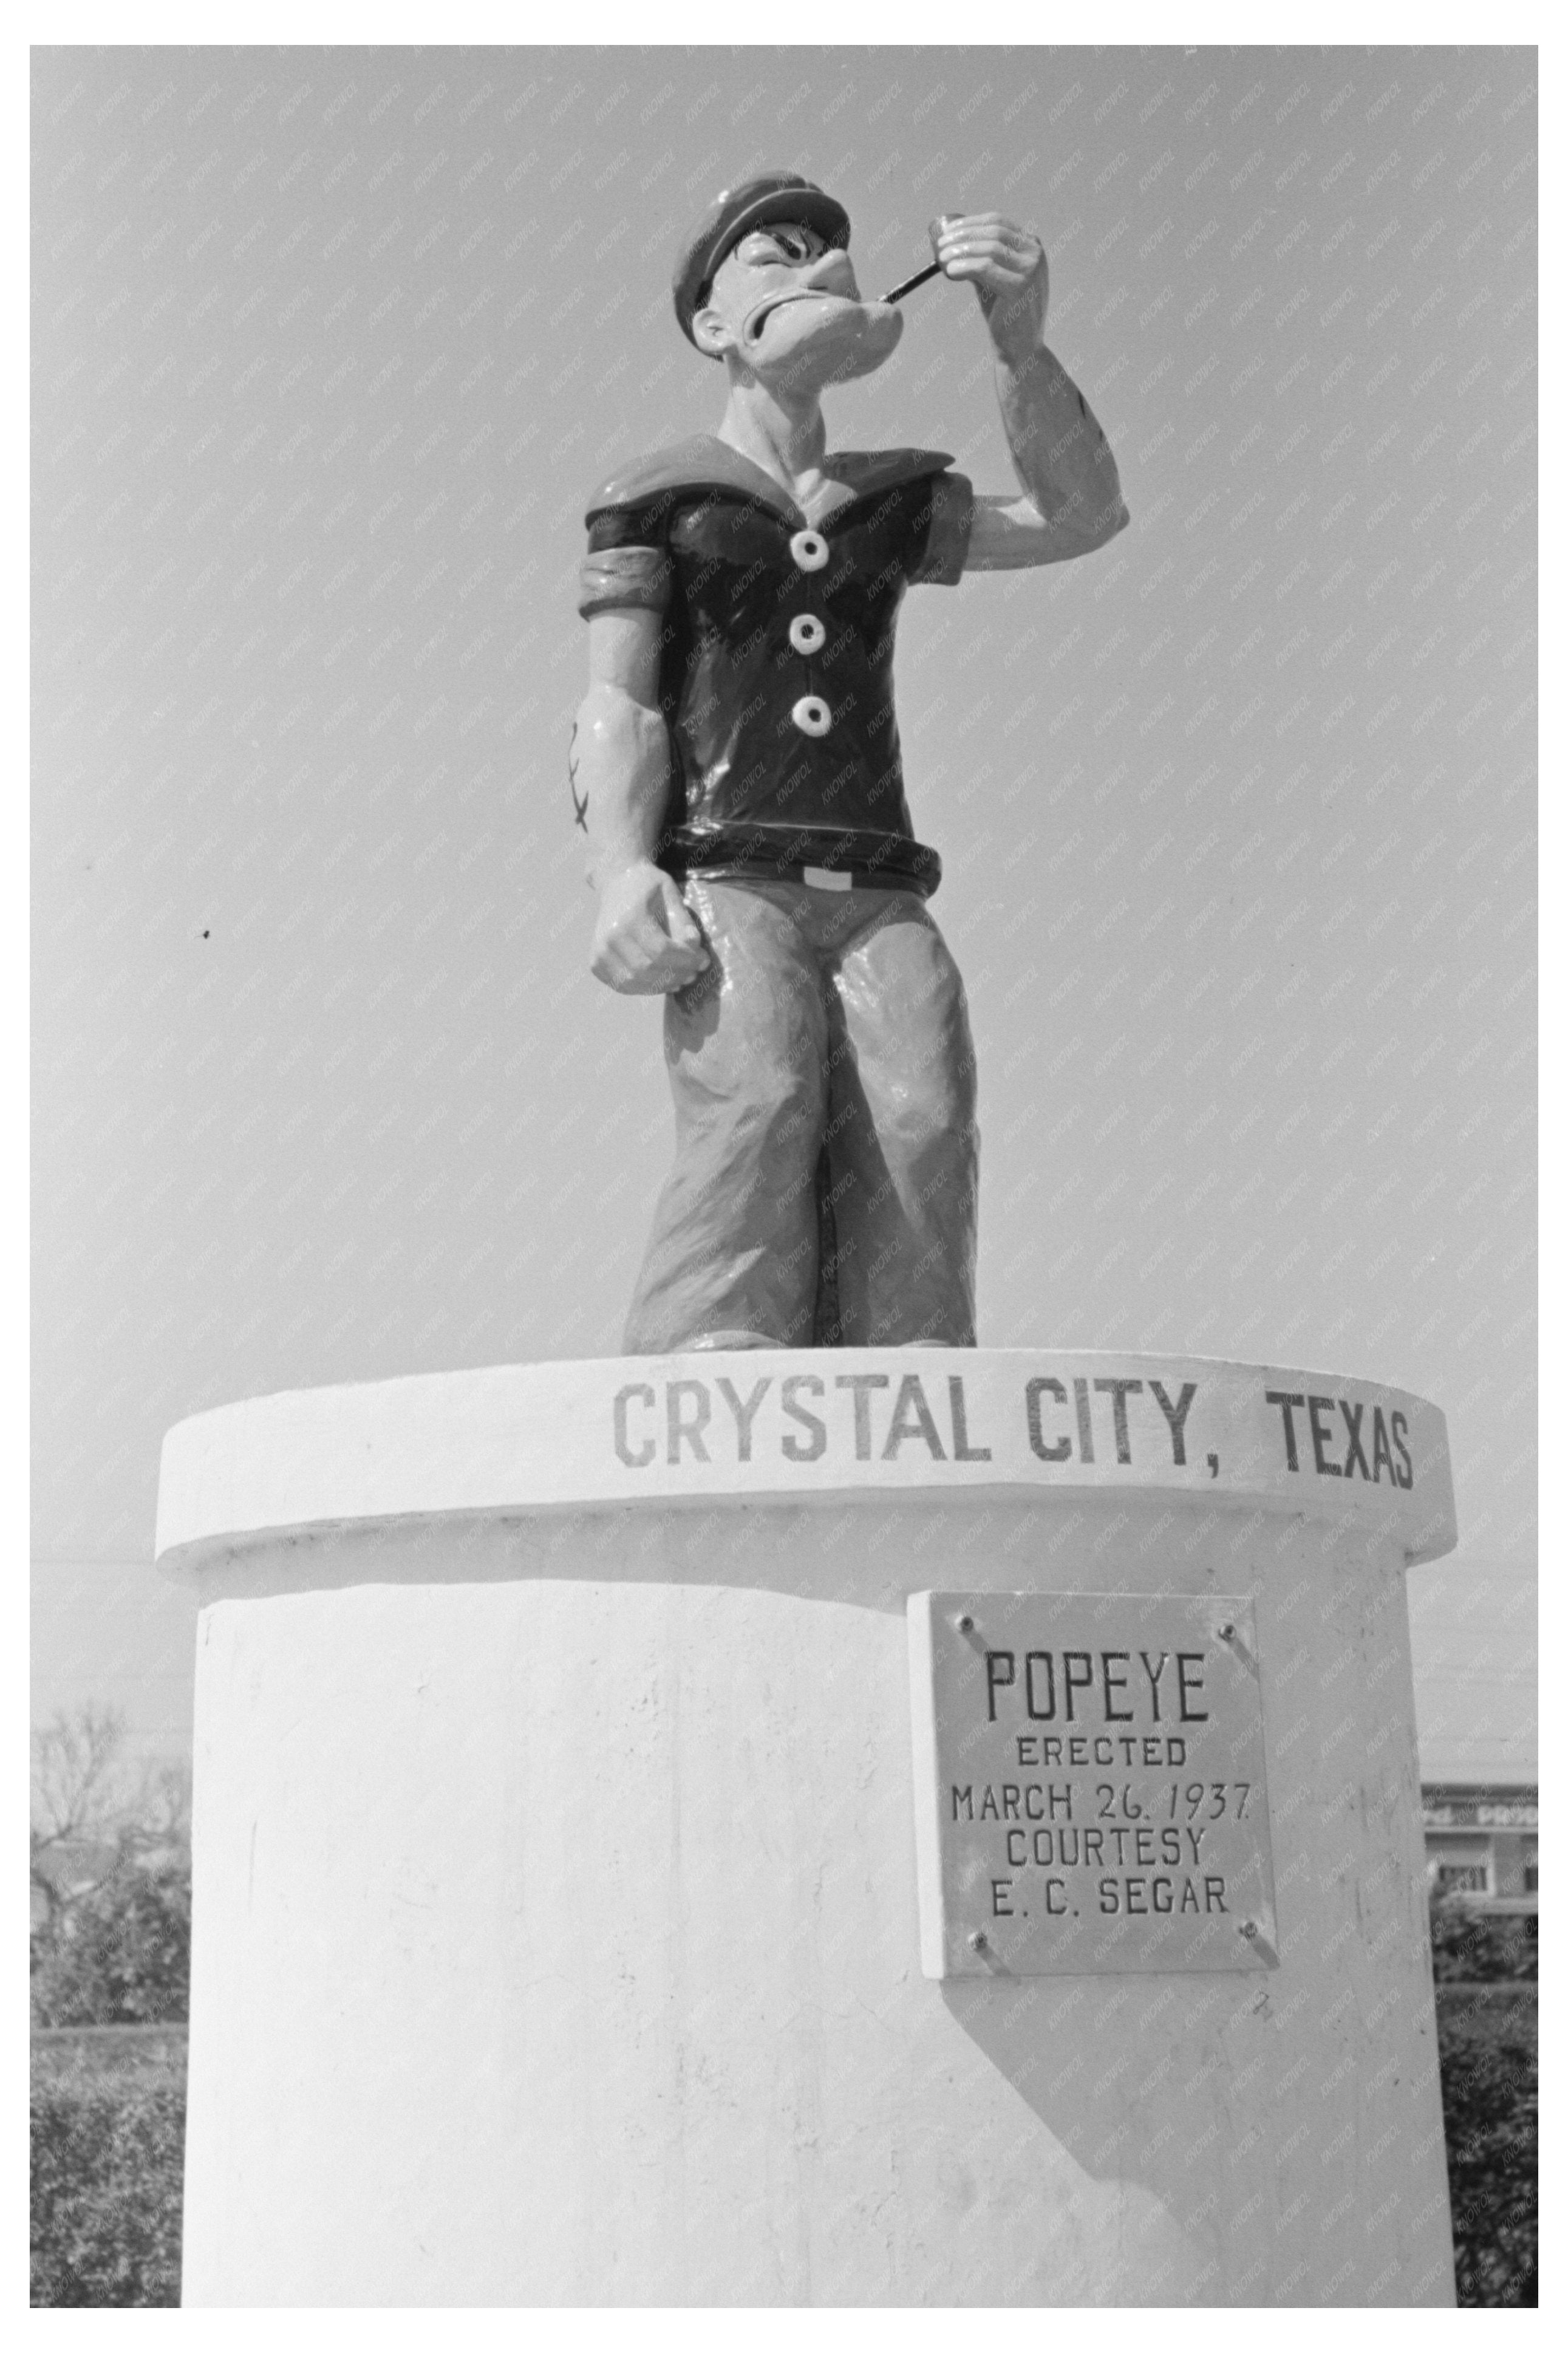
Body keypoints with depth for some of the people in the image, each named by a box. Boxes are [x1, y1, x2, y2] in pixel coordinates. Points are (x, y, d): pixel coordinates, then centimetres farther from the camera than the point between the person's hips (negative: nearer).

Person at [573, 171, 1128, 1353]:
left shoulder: (893, 504, 27)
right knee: (757, 1107, -31)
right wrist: (622, 877, -15)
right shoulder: (657, 497, 16)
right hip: (725, 887, -3)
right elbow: (619, 707, 5)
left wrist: (1021, 339, 0)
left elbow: (1079, 517, 15)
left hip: (879, 900, 4)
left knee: (920, 1127, -24)